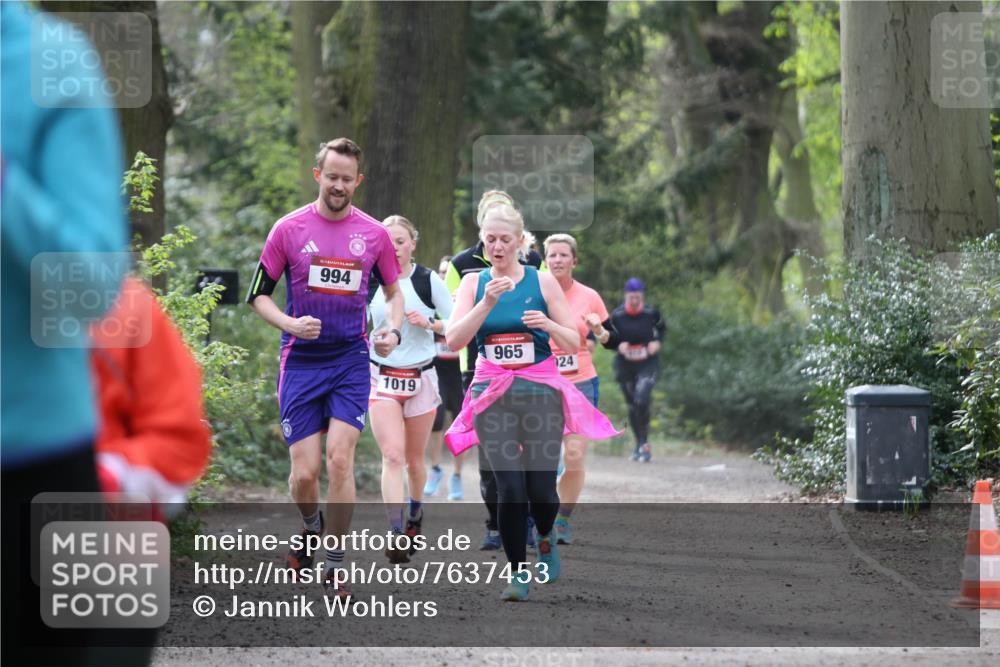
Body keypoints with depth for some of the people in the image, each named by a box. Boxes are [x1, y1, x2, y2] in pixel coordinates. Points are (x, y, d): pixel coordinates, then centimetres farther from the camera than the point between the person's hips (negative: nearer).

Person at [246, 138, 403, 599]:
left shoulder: (374, 233, 4)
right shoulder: (289, 229, -1)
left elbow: (393, 291, 17)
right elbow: (258, 295, 4)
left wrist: (393, 331, -3)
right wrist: (291, 324, -14)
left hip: (351, 359, 0)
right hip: (301, 360, 0)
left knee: (340, 457, -14)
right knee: (305, 471, -4)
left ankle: (335, 565, -4)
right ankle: (311, 529, 31)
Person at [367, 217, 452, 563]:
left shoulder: (428, 280, -4)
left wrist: (429, 322, -20)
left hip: (421, 378, 0)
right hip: (381, 377, 0)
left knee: (414, 459, 11)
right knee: (393, 456, -16)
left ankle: (415, 515, 39)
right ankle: (396, 535, -22)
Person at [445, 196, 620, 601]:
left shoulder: (542, 282, 2)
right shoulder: (474, 284, 5)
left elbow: (574, 344, 4)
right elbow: (454, 340, -7)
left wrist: (549, 325, -16)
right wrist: (488, 302, -18)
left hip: (541, 391, 0)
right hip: (492, 394, 0)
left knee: (541, 487, -5)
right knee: (509, 487, -11)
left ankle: (546, 539, 28)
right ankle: (518, 572, 0)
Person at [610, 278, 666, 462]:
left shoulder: (651, 313, -7)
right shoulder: (617, 315, -6)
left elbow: (661, 328, 13)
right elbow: (607, 340, 4)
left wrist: (657, 342, -6)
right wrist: (618, 345, -16)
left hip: (648, 365, -2)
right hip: (625, 366, 2)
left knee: (642, 401, -22)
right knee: (632, 406, 9)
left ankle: (644, 444, -12)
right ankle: (640, 444, 27)